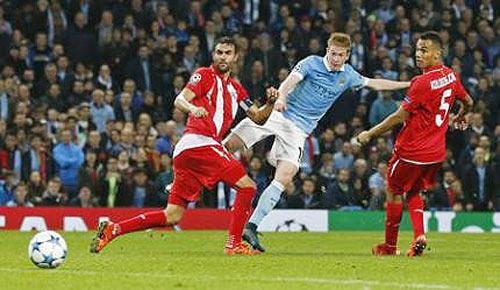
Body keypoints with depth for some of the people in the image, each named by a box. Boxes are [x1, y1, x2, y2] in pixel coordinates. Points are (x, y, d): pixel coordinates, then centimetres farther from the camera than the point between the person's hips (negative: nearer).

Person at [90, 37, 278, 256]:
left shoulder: (235, 88, 25)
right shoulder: (205, 75, 3)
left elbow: (258, 117, 27)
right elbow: (180, 100, -10)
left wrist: (270, 103, 7)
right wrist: (193, 109, -32)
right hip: (199, 143, -8)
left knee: (172, 216, 4)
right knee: (247, 186, -10)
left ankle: (112, 229, 1)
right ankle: (234, 244, -9)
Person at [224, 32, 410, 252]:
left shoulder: (348, 75, 12)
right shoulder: (311, 63, -3)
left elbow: (374, 83, 26)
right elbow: (290, 81, -18)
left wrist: (407, 84, 25)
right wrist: (281, 97, -39)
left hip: (299, 129, 3)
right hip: (277, 115, -3)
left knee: (285, 175, -15)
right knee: (230, 144, -19)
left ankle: (251, 226, -14)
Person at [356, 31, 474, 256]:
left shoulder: (423, 82, -22)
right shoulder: (451, 76, 2)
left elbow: (400, 116, -20)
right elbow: (468, 102, 19)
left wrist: (369, 134, -12)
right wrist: (460, 118, 43)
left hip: (412, 150, -7)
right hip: (437, 152, 7)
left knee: (393, 192, 10)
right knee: (414, 193, 22)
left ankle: (390, 245, 17)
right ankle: (419, 235, 1)